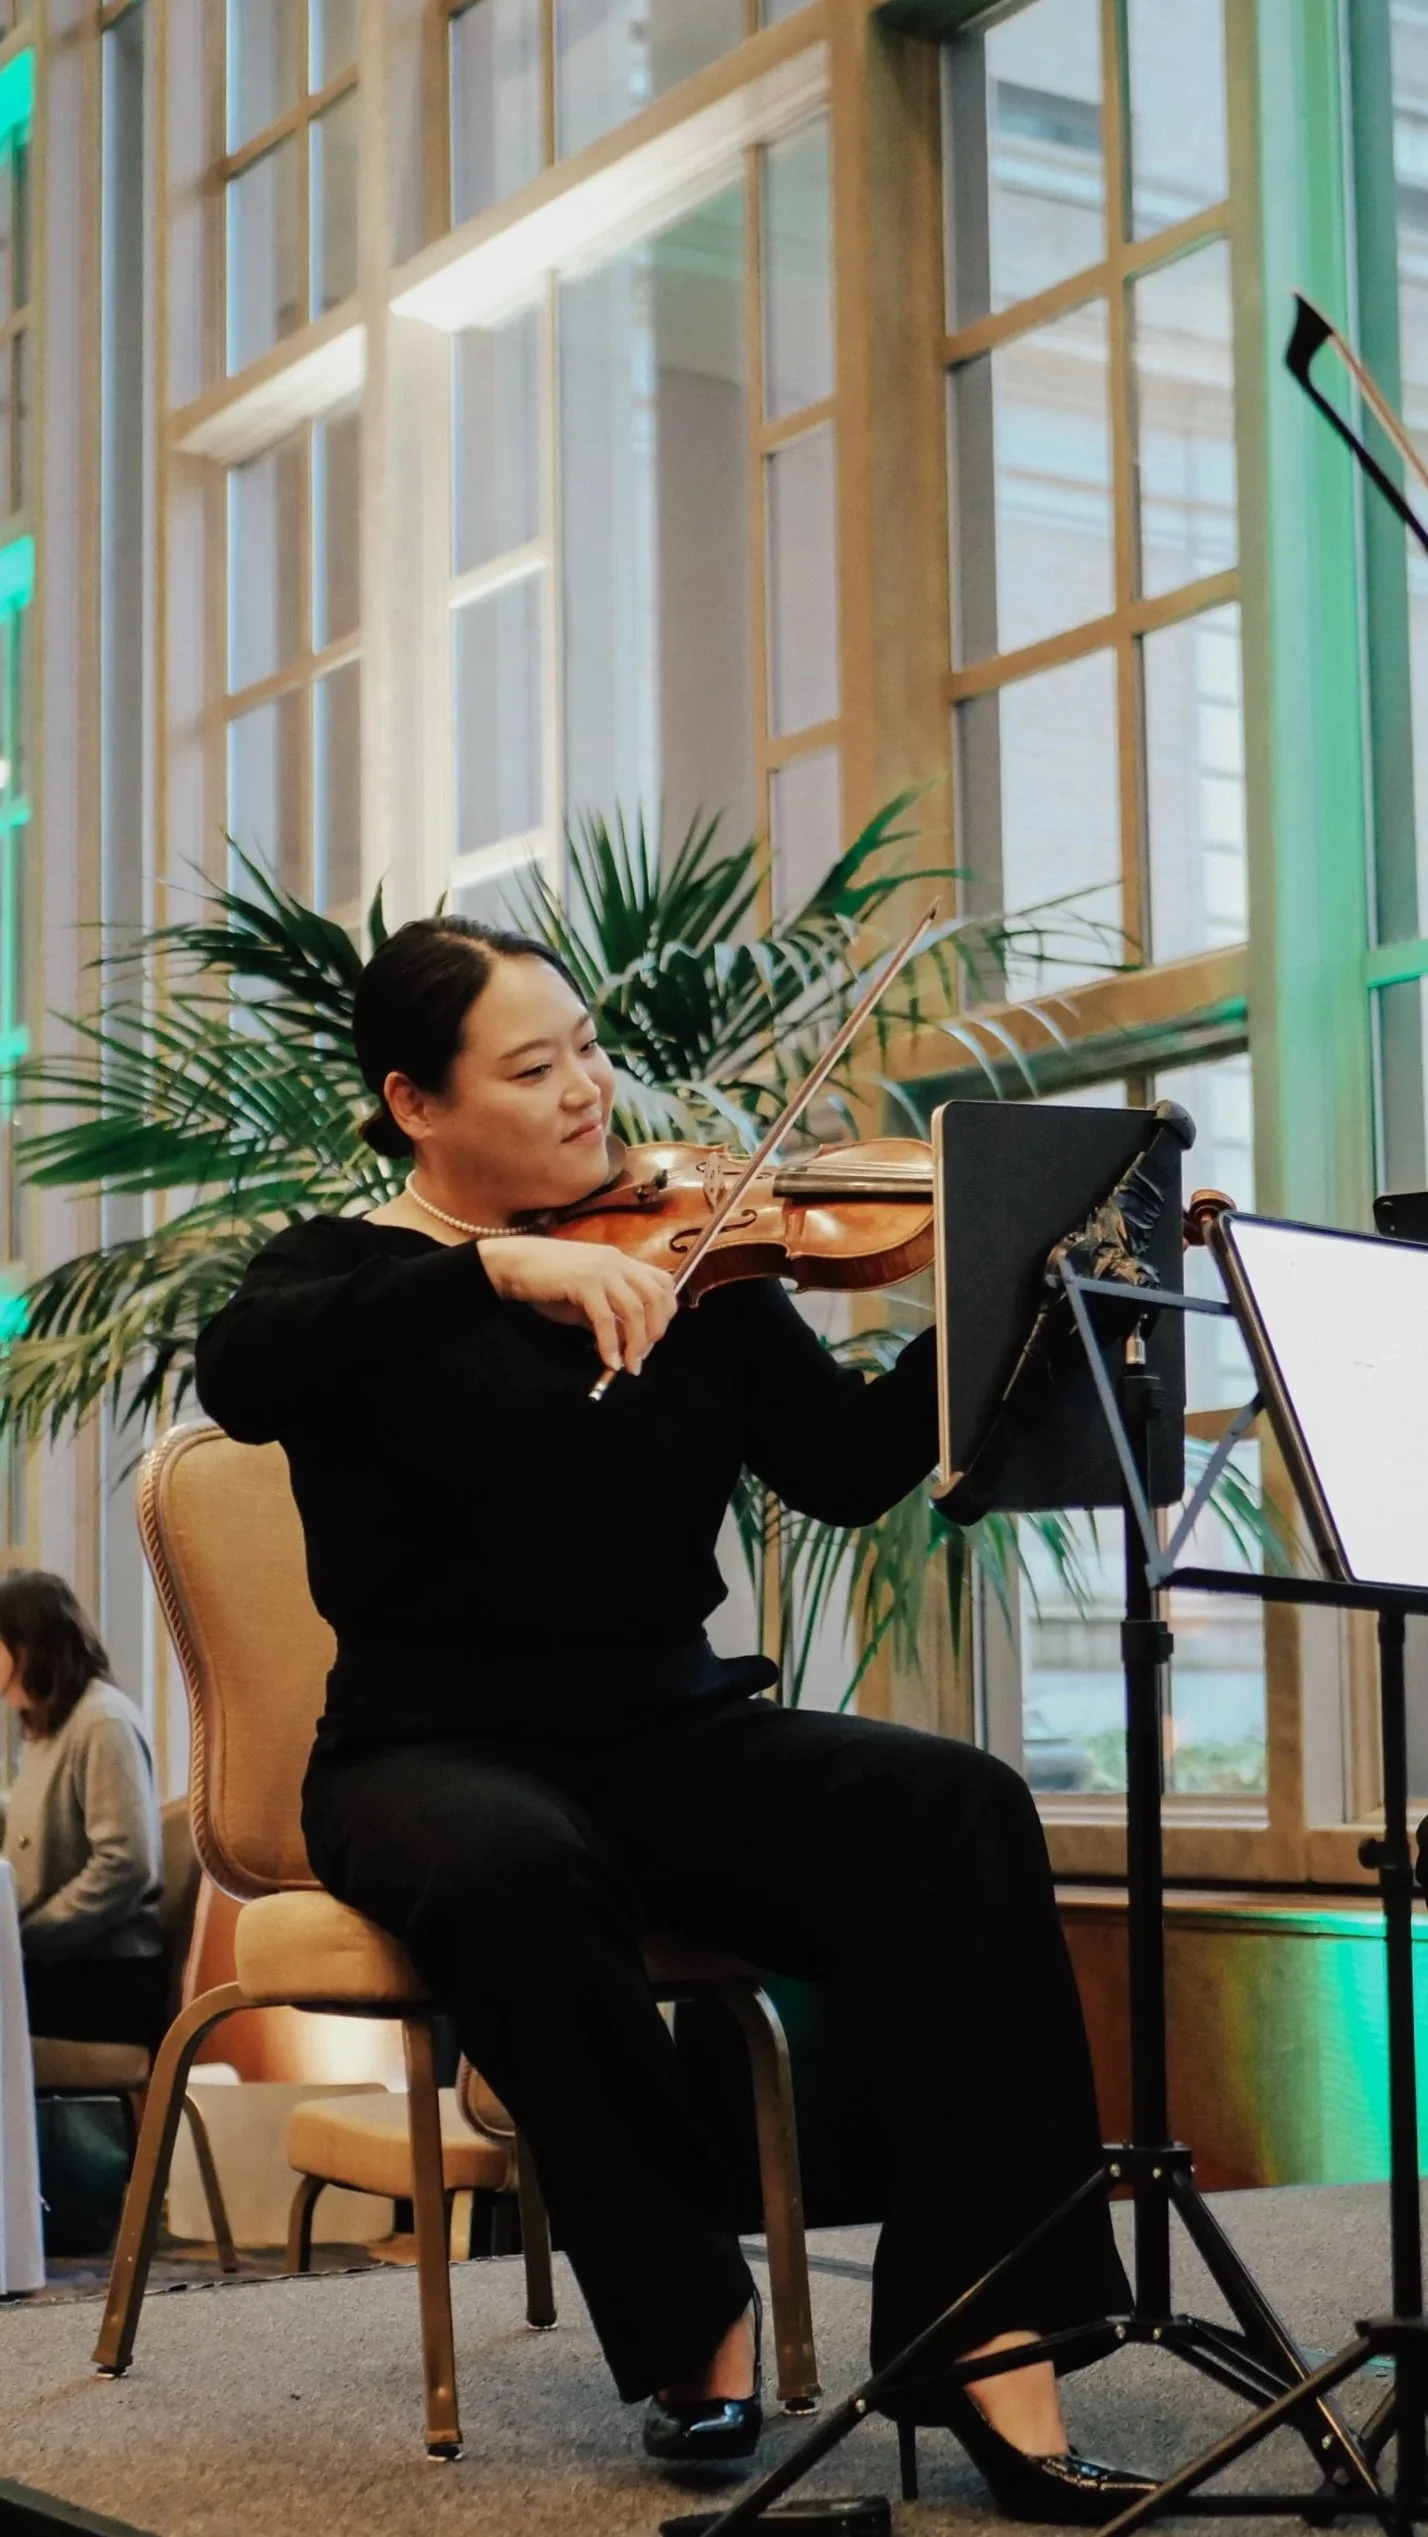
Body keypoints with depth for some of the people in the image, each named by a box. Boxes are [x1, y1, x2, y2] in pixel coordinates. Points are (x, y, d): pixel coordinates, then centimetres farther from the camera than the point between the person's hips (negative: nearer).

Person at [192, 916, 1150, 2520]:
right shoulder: (347, 1276, 1)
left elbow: (846, 1470, -1)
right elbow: (237, 1379, -23)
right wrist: (497, 1265, -32)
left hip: (674, 1739, 3)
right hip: (435, 1756, -3)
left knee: (957, 1814, -25)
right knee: (517, 1875, -38)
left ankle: (987, 2340, -27)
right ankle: (692, 2316, -18)